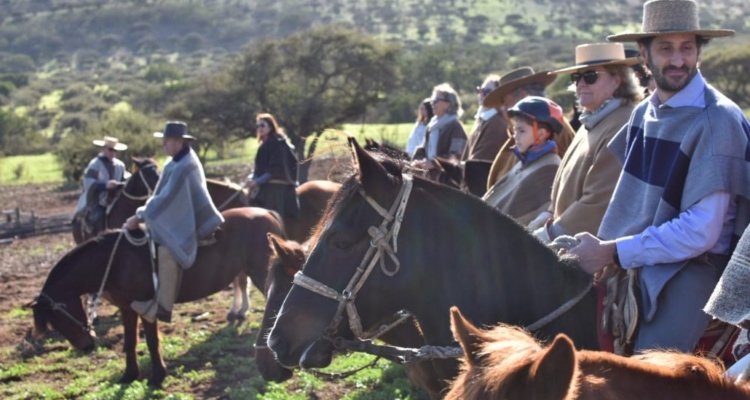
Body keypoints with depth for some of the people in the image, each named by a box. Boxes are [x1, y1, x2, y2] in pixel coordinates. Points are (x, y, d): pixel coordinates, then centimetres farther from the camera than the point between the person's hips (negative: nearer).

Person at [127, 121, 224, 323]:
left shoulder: (184, 167, -23)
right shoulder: (179, 161, 9)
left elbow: (166, 199, -23)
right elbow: (164, 195, 18)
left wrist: (140, 217, -17)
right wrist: (145, 212, 11)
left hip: (186, 222, -11)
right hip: (177, 216, 11)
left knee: (166, 251, -31)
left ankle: (163, 307, -30)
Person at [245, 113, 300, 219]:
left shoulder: (278, 144, -11)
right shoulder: (265, 145, 18)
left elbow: (276, 170, -18)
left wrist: (258, 181, -22)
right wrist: (252, 177, 0)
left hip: (275, 189, -10)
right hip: (264, 189, 10)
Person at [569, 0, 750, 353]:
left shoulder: (717, 120, -13)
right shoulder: (644, 113, 11)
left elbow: (701, 231, -18)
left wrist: (613, 253, -18)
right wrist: (601, 248, 1)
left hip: (687, 268, -7)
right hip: (630, 264, 7)